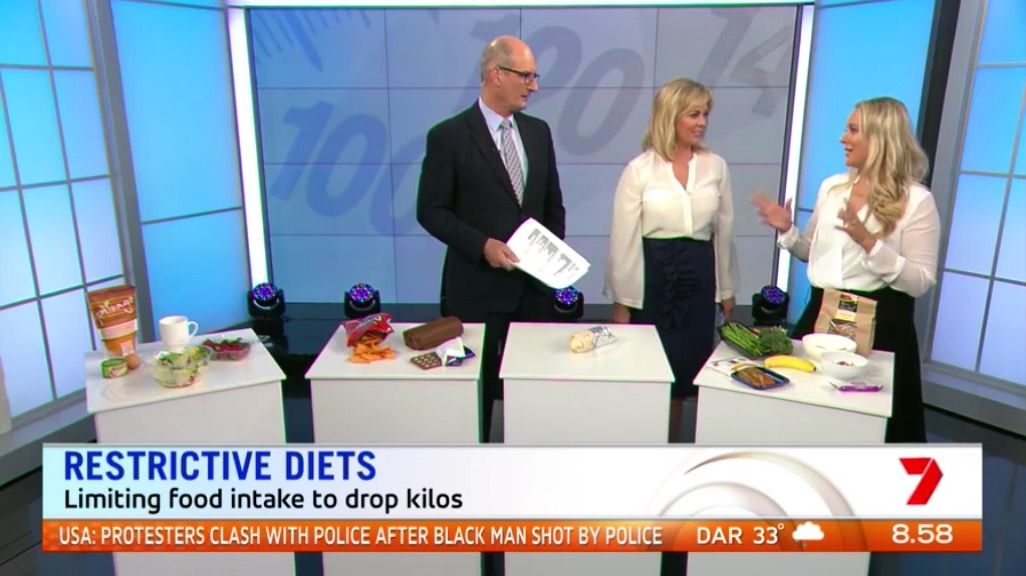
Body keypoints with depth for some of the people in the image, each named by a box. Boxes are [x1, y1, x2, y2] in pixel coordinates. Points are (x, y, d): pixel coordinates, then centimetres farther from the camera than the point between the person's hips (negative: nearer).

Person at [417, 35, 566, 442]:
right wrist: (482, 245, -19)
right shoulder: (449, 136, -8)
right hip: (477, 285, -4)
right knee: (477, 385, 8)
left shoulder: (538, 132, 9)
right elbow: (431, 211, -8)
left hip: (535, 283, 5)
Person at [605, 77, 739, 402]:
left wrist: (727, 288, 14)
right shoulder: (639, 169, -6)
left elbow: (724, 232, 11)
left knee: (686, 367, 11)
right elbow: (623, 239, -5)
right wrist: (621, 300, -4)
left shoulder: (716, 166, 4)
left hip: (698, 276, 3)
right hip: (652, 275, -3)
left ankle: (671, 429, 30)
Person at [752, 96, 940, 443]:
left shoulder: (916, 201, -9)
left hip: (879, 323, -5)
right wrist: (787, 230, -3)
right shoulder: (832, 186, 6)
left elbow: (921, 282, -14)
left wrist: (868, 242, -23)